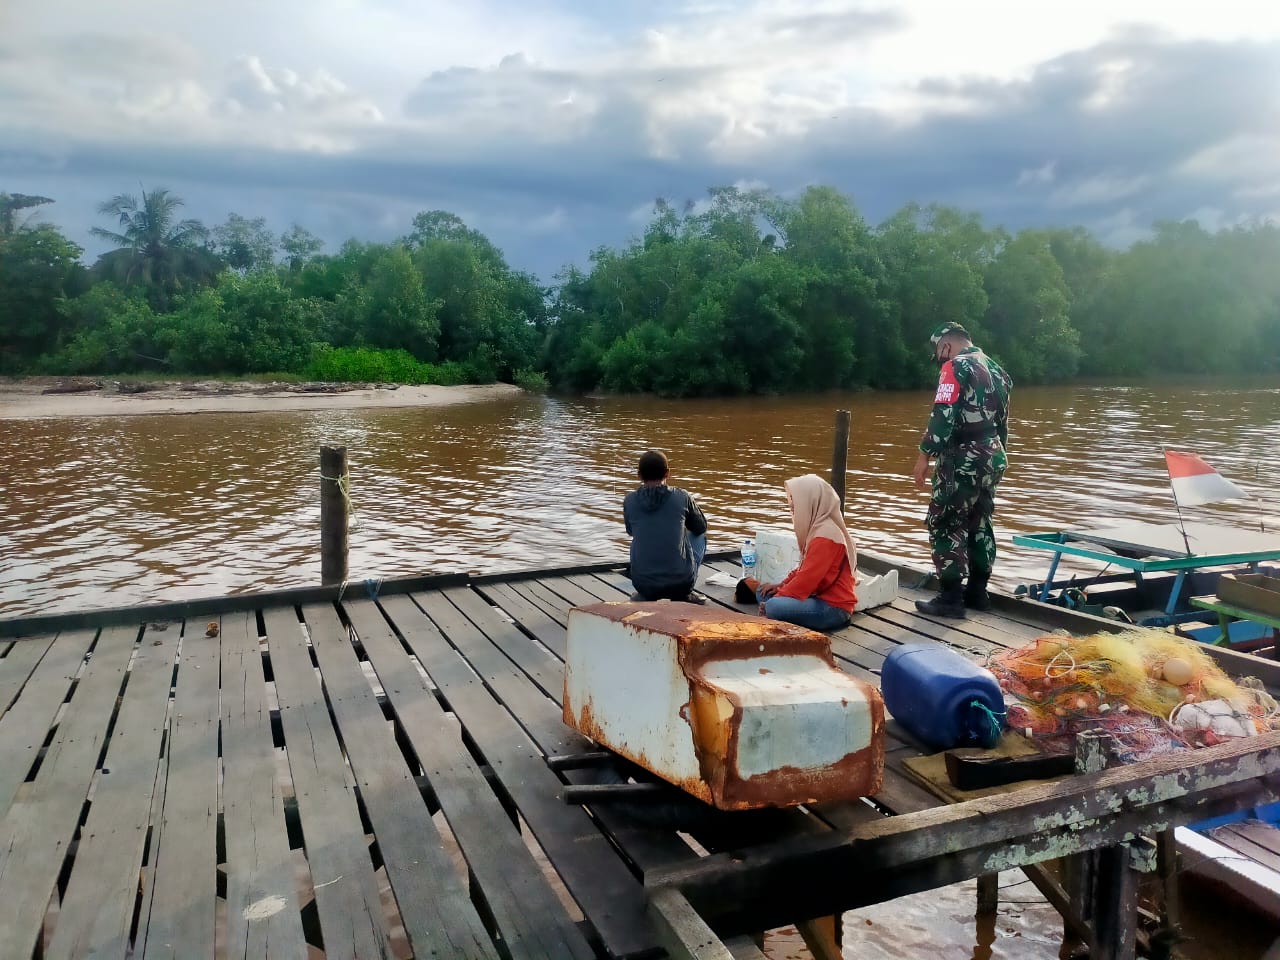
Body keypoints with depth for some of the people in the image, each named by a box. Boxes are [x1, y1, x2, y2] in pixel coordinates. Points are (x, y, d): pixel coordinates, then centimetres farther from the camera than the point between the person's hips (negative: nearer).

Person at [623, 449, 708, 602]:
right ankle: (682, 595, 16)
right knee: (699, 536, 25)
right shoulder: (681, 497, -5)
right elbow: (701, 527, 12)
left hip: (643, 583, 2)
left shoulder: (630, 501, -2)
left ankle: (645, 596, 17)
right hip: (682, 581, -2)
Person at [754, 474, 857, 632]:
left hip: (834, 607, -10)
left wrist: (776, 598, -16)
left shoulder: (825, 535, -21)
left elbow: (808, 577, -22)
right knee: (762, 591, 12)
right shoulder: (817, 527, 11)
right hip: (819, 596, 10)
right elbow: (804, 568, 19)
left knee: (775, 607, -30)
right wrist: (781, 585, 7)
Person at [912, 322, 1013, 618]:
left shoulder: (956, 366, -10)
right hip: (992, 458, 9)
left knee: (945, 525, -3)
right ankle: (977, 592, 23)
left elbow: (943, 415, -20)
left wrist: (924, 455, -17)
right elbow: (1002, 420, 20)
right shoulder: (995, 369, 17)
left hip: (963, 459, -9)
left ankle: (950, 598, -3)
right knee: (979, 523, 16)